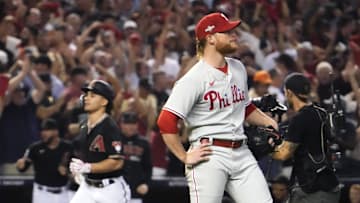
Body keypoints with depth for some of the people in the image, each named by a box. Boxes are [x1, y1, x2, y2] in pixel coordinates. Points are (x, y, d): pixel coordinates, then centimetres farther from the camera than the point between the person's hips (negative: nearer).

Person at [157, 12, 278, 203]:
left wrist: (269, 122, 12)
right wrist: (185, 157, -14)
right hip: (210, 155, -7)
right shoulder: (194, 78, -11)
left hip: (241, 152, 7)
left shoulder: (238, 69, 14)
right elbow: (166, 121, -16)